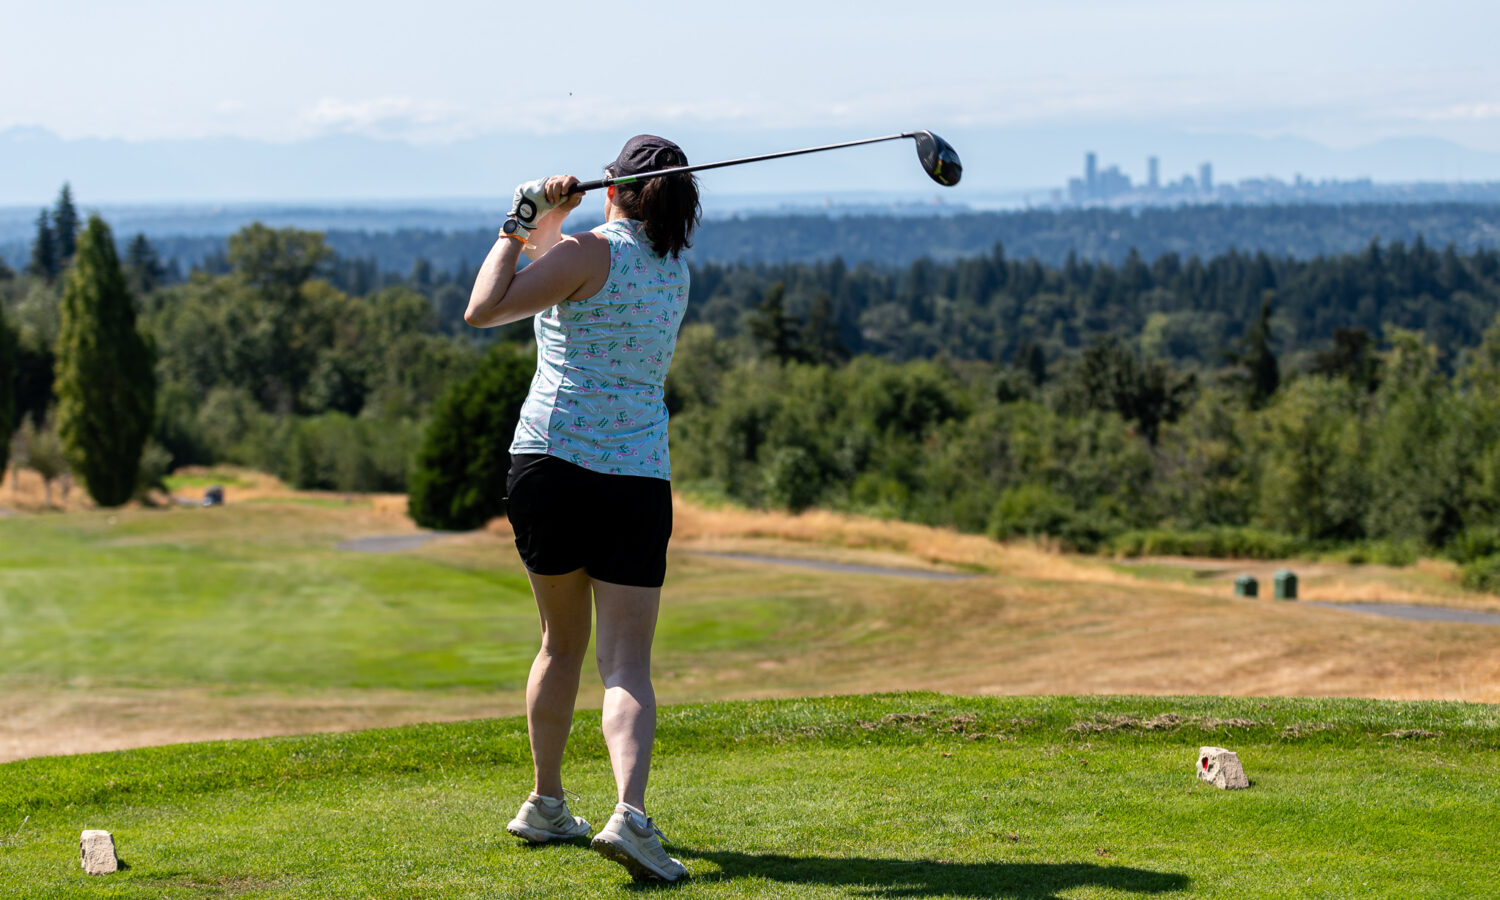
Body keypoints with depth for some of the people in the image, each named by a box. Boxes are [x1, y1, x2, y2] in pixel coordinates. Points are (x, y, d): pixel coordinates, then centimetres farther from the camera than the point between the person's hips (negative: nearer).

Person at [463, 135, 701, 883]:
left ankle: (545, 806, 28)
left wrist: (519, 228, -1)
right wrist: (547, 223, 10)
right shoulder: (676, 269, 13)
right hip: (636, 479, 2)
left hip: (549, 460, -1)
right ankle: (630, 814, -26)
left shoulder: (590, 252, -5)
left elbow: (483, 310, -10)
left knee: (561, 640, 18)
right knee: (626, 663, -5)